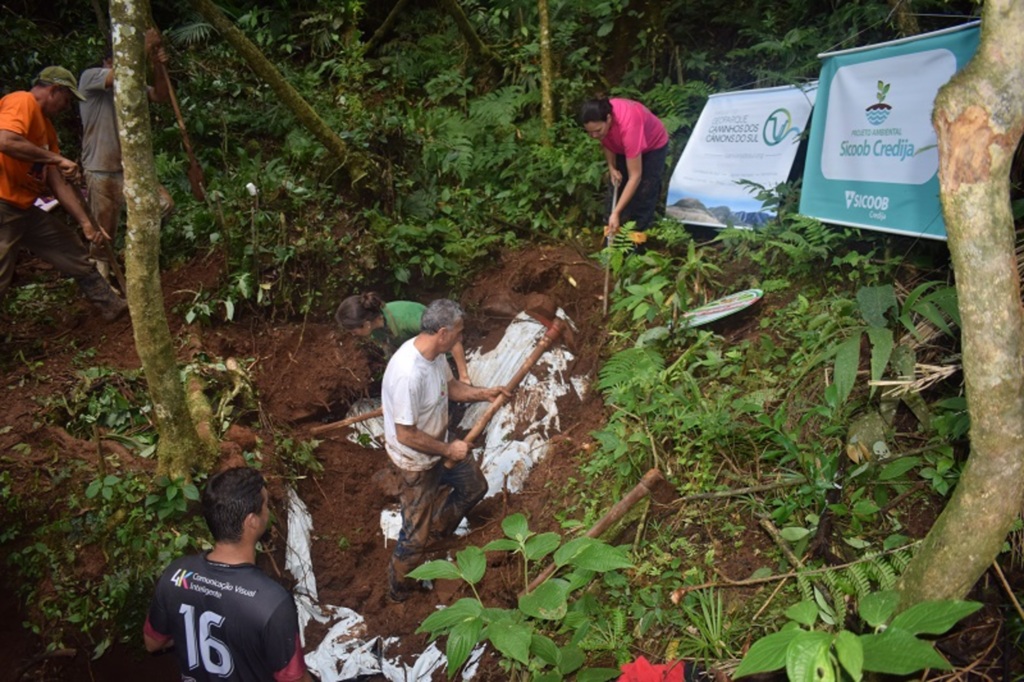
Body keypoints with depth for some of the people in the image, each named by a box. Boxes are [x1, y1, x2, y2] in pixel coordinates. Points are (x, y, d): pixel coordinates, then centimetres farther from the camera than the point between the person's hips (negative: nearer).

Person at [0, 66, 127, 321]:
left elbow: (58, 183, 13)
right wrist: (58, 159, -20)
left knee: (73, 251, 16)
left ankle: (112, 306, 27)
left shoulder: (46, 126, 15)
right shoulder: (21, 102, -10)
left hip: (25, 209, 10)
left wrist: (85, 222, 7)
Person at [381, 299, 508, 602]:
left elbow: (451, 386, 10)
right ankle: (400, 589, 35)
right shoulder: (408, 373, -39)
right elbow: (406, 435, -32)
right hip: (416, 462, -8)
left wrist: (484, 393, -5)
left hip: (440, 446, 8)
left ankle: (438, 527, 51)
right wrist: (448, 451, -20)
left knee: (474, 486, 27)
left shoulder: (434, 353, -10)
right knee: (415, 534, 10)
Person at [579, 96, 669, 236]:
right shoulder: (599, 118, -30)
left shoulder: (628, 126, -48)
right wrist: (612, 167, -16)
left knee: (643, 195, -12)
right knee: (618, 190, 4)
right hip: (624, 147, 6)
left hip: (653, 146, -6)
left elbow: (635, 177, -45)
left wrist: (616, 213, -47)